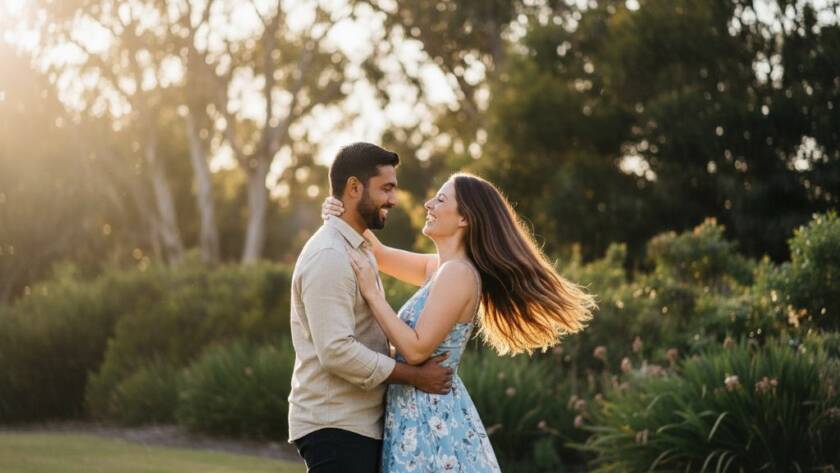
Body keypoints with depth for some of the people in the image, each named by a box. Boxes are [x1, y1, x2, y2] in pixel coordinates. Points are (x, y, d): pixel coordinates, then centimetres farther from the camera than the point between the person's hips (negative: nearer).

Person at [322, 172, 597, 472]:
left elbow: (416, 350, -21)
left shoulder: (458, 273, -17)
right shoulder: (441, 268, 10)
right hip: (420, 412, 9)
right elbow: (381, 255, 24)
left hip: (430, 416, -9)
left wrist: (371, 293, -16)